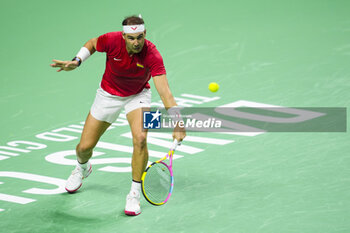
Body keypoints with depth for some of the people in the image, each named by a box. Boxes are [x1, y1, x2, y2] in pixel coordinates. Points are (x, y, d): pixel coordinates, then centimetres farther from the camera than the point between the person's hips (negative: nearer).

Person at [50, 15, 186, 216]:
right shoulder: (112, 41, -29)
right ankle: (82, 168, 45)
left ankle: (135, 195, -12)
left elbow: (164, 92, -38)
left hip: (138, 96, -2)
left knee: (140, 138, -29)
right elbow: (92, 44, -4)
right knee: (85, 147, 5)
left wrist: (178, 123, -47)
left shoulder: (152, 56, -32)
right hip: (109, 95, 2)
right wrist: (76, 62, -20)